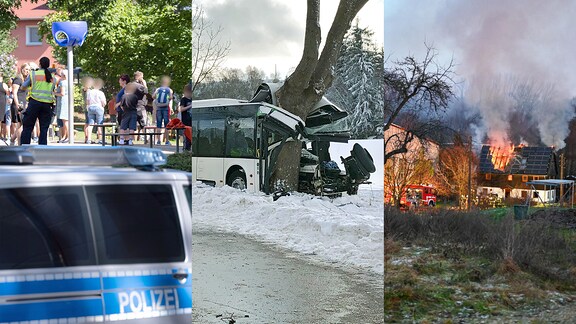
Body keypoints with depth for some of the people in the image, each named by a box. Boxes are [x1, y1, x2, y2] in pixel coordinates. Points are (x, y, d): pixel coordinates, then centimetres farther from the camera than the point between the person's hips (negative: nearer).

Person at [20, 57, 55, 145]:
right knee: (44, 128, 5)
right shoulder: (52, 76, 9)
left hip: (35, 102, -2)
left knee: (28, 126, 2)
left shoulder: (33, 74, 1)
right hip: (48, 104, 2)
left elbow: (23, 87, 10)